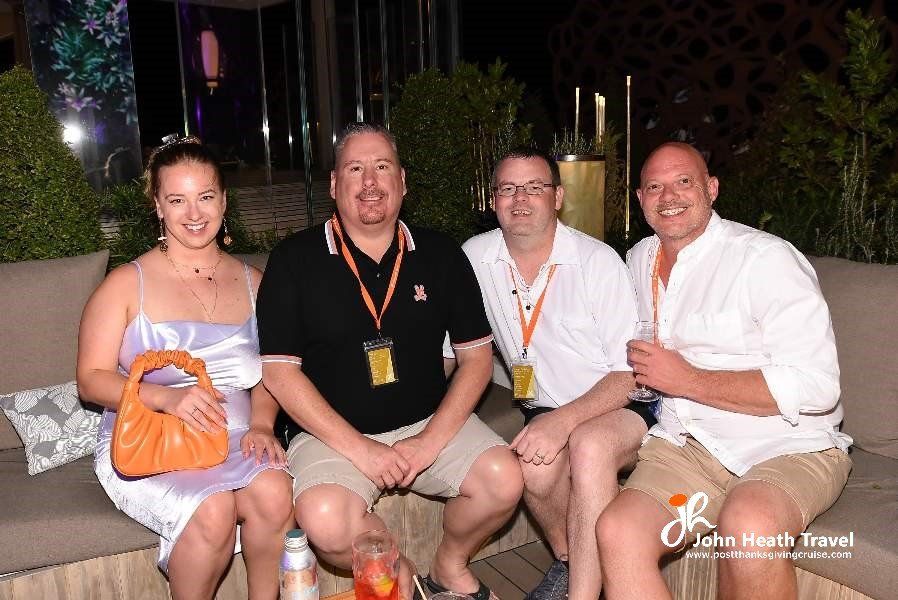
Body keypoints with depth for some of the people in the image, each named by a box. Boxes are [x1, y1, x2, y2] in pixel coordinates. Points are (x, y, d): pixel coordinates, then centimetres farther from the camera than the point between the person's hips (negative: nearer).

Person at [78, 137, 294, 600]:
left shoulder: (251, 282, 13)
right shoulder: (127, 283, 1)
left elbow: (266, 374, 14)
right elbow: (92, 379, -4)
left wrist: (261, 425, -6)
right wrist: (167, 397, -22)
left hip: (232, 441, 3)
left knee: (274, 491, -28)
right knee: (213, 509, -31)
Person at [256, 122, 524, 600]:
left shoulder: (441, 255, 5)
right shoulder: (295, 260, -4)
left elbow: (477, 355, 4)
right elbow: (279, 371, -7)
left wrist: (431, 439, -9)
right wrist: (357, 448, -15)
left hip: (429, 423, 3)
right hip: (334, 432, -2)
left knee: (504, 481, -20)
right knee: (325, 522, -29)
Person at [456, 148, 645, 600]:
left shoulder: (599, 262, -11)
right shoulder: (475, 257, 0)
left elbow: (629, 372, -13)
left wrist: (564, 420, -27)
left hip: (617, 410, -2)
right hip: (544, 411, 3)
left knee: (588, 443, -35)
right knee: (534, 463, -30)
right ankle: (569, 561, 2)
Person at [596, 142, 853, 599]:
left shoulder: (765, 258, -10)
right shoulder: (638, 261, 12)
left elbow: (816, 387, -18)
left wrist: (688, 380, -15)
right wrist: (640, 371, 10)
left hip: (789, 448, -4)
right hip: (684, 445, 5)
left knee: (747, 525, -36)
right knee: (617, 533, -23)